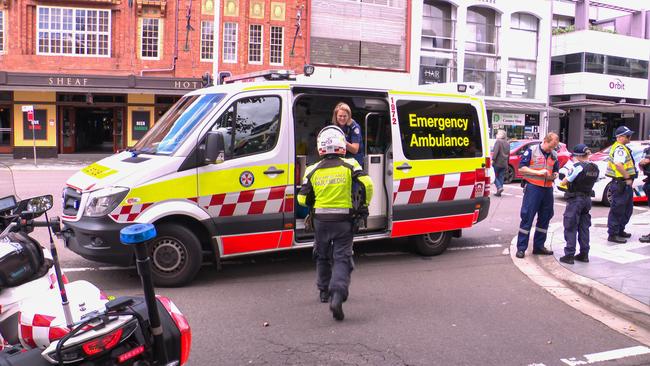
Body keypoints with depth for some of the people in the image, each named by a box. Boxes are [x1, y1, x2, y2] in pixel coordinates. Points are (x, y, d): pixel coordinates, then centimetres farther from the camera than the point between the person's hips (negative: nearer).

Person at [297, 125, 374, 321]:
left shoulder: (313, 170, 0)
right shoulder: (349, 166, -4)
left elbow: (303, 199, 1)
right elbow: (367, 184, -15)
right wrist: (364, 204, 1)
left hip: (321, 220, 2)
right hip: (343, 220, -2)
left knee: (322, 256, 21)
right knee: (342, 258, 0)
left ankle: (325, 291, 33)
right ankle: (337, 295, -20)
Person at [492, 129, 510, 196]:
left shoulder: (498, 141, -8)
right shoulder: (507, 143, 17)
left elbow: (495, 151, -20)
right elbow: (508, 154, 20)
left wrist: (493, 159, -19)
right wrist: (507, 163, 24)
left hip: (497, 163, -7)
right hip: (504, 163, 7)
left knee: (495, 176, 2)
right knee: (501, 177, 9)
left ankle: (499, 187, -17)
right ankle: (499, 192, 8)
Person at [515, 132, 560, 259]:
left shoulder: (554, 154, 13)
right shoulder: (532, 150, -5)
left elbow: (556, 171, 23)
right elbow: (521, 168, -8)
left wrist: (554, 175, -1)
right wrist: (539, 172, -15)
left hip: (548, 189, 6)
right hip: (533, 188, -6)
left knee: (544, 218, 11)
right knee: (527, 218, -6)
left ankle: (539, 246, 22)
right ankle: (521, 248, -1)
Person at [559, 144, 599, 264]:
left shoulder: (578, 167, -17)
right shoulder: (595, 168, 6)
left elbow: (564, 182, -14)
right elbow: (590, 181, 13)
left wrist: (568, 174, 1)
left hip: (575, 200, -7)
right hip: (587, 199, 7)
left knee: (570, 228, 0)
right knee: (584, 227, 14)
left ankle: (569, 255, 0)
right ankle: (584, 254, 19)